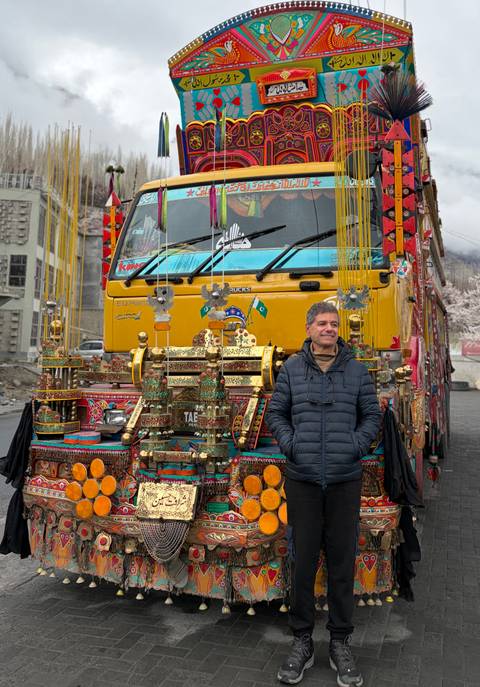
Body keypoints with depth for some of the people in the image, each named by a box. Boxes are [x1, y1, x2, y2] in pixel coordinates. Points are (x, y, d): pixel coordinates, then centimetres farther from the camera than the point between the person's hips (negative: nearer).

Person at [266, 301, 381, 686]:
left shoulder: (357, 371, 4)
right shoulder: (292, 369, 3)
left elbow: (372, 415, 8)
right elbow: (275, 413, 8)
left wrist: (356, 446, -5)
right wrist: (290, 444, -5)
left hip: (345, 481, 1)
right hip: (302, 480, 0)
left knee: (342, 562, 9)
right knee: (303, 561, 8)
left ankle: (341, 643, 26)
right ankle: (302, 641, 25)